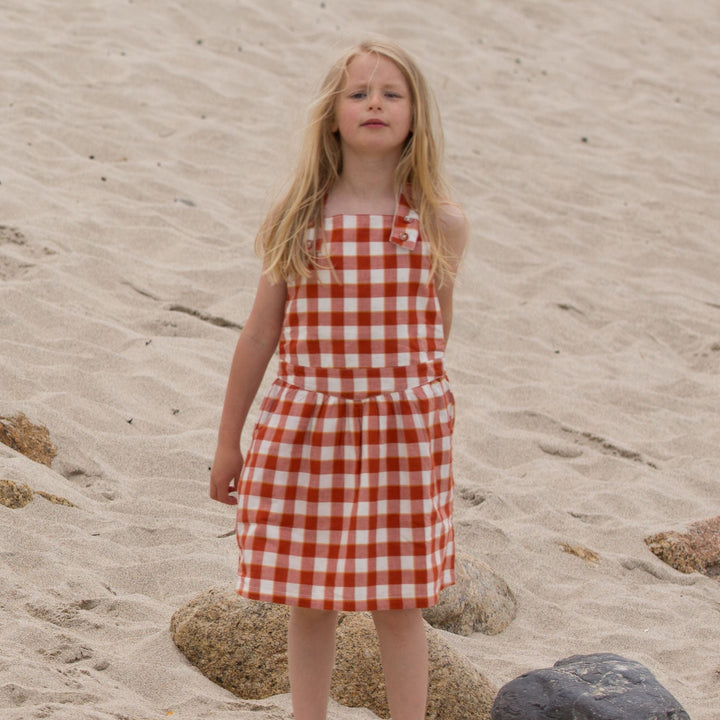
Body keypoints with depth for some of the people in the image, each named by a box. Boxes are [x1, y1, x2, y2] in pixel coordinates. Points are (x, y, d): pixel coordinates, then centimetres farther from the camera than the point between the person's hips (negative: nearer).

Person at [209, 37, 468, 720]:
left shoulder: (440, 226, -3)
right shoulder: (295, 221, -2)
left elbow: (434, 335, 9)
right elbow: (260, 334, 4)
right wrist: (228, 441, 8)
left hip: (403, 431, -1)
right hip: (306, 430, 1)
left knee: (399, 601, 7)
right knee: (309, 599, 10)